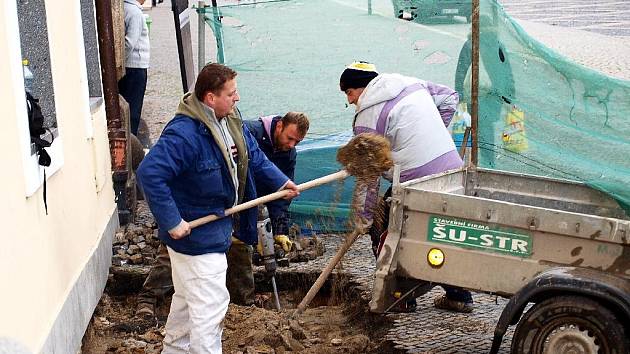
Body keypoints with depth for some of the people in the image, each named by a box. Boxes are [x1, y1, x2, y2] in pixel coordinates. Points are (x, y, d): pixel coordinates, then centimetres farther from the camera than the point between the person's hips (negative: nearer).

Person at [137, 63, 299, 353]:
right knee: (211, 303, -3)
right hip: (195, 233, -10)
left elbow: (253, 156, 16)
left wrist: (281, 182, 6)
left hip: (216, 228, 10)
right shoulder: (184, 134, -30)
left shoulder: (230, 122, 1)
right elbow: (149, 173, -36)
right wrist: (172, 222, -33)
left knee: (188, 296, 26)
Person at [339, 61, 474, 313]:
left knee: (382, 229, 12)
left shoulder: (367, 118, -4)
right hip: (453, 169, 7)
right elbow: (450, 98, 25)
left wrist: (364, 218, 2)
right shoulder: (412, 84, 15)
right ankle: (459, 296, 27)